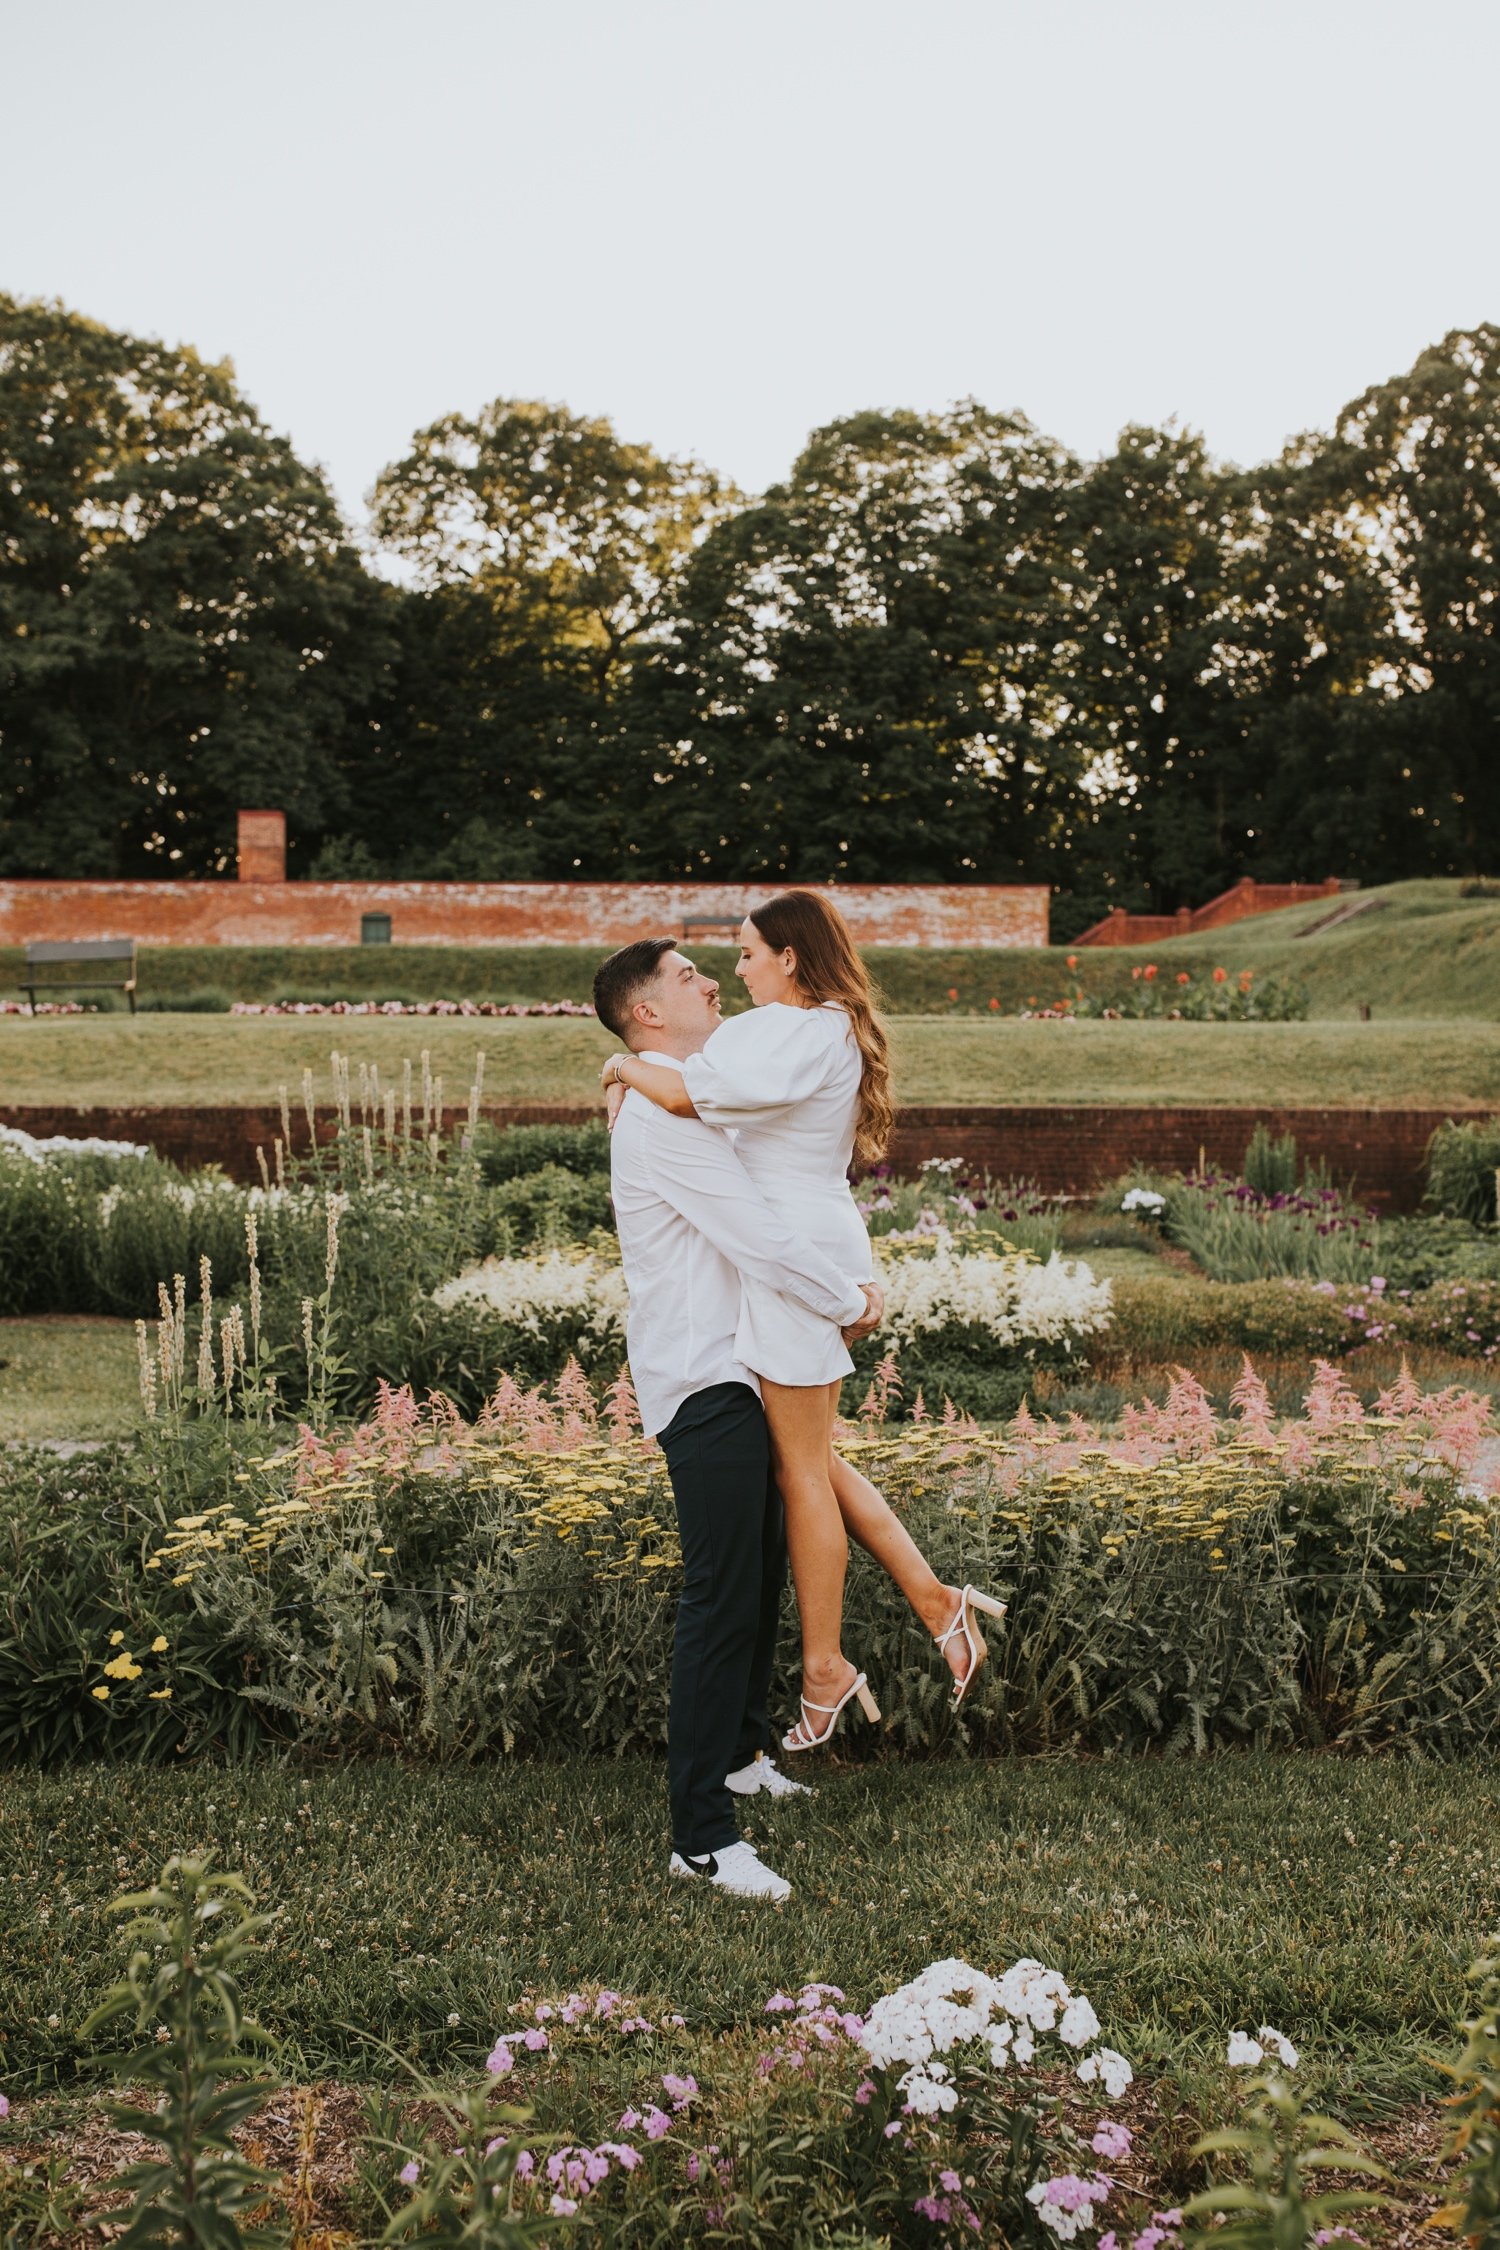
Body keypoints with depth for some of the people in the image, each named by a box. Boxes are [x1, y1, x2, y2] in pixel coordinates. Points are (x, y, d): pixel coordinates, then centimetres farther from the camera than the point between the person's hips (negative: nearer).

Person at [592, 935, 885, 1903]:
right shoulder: (663, 1115, -18)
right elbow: (759, 1239, -20)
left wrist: (859, 1274, 9)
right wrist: (847, 1304, -7)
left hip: (739, 1373, 11)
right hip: (702, 1383, -11)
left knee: (763, 1569, 23)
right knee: (724, 1597, -10)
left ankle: (741, 1752, 41)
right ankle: (703, 1834, -5)